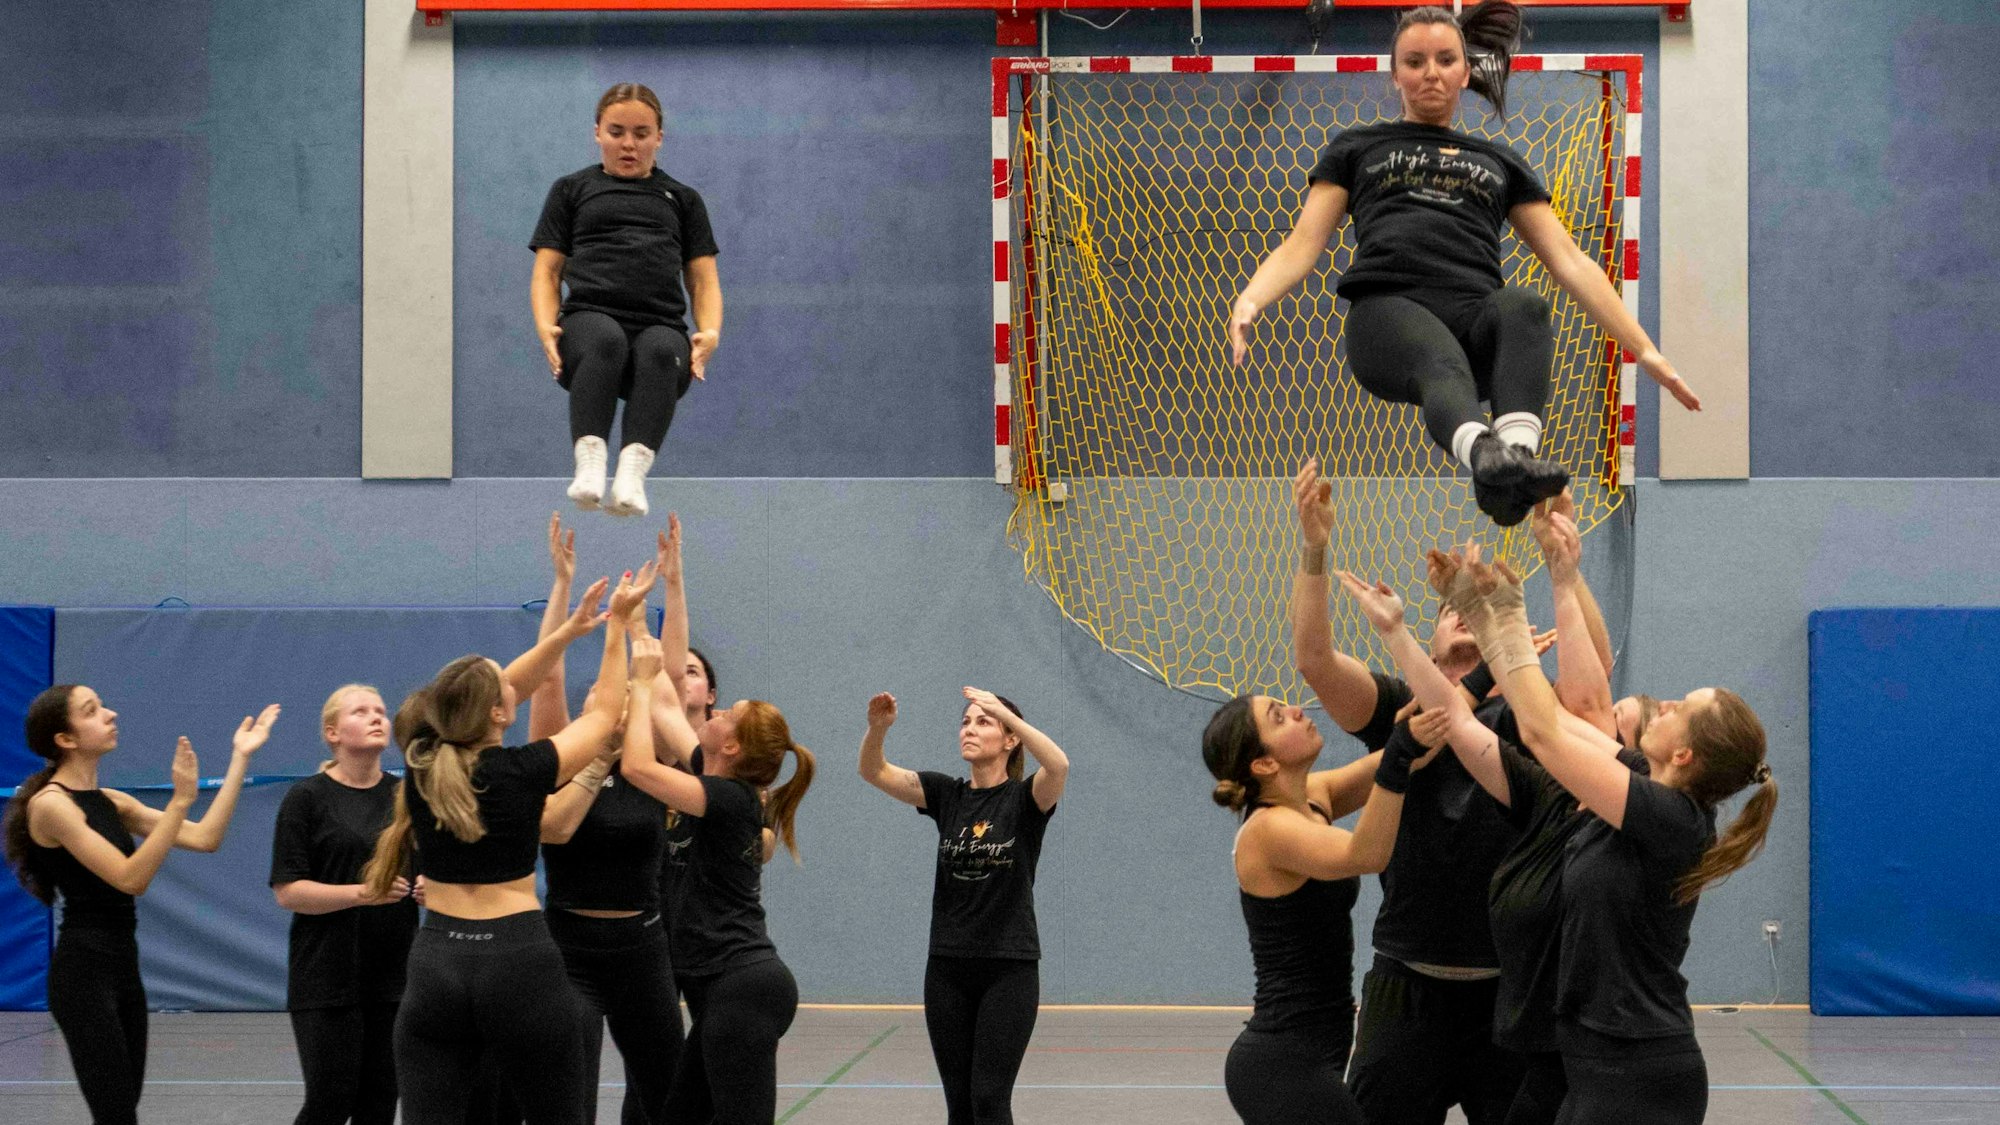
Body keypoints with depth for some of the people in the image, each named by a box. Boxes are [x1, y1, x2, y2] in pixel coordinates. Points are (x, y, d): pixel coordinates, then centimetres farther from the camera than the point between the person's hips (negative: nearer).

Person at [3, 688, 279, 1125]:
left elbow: (205, 838, 7)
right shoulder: (50, 804, -13)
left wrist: (240, 758, 4)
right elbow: (129, 878, -20)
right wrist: (180, 800, -22)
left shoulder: (111, 802, 12)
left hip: (123, 966, 9)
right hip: (83, 971, -9)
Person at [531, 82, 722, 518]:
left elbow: (703, 279, 22)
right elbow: (547, 271, 19)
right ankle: (589, 465, -54)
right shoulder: (572, 190, 27)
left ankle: (633, 471, -55)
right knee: (606, 341, -40)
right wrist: (546, 326, -3)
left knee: (661, 350, -39)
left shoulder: (683, 199, 31)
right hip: (590, 316, -1)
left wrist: (710, 332, -1)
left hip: (661, 325, 1)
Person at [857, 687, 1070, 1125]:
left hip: (1009, 970, -4)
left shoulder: (1025, 798, -5)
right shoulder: (946, 794, 7)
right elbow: (874, 772, -5)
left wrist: (1006, 713, -37)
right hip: (947, 970, 4)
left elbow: (1059, 765, -28)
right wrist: (878, 727, -25)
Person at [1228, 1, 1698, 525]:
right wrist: (1249, 301, -7)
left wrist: (1645, 351, 14)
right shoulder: (1357, 148, 28)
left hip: (1476, 312, 2)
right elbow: (1303, 243, 15)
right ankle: (1487, 457, -73)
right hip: (1390, 306, -2)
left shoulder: (1501, 162, 31)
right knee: (1442, 365, -40)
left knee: (1524, 307, -37)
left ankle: (1516, 452, -64)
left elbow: (1570, 262, 25)